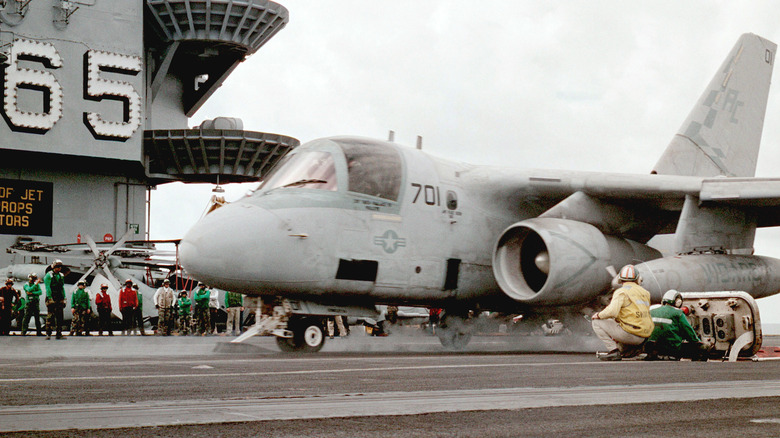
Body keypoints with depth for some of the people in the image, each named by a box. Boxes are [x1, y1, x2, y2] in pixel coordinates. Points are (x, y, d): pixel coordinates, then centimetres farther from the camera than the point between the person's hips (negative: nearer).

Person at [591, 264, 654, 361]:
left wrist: (598, 315, 0)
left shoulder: (621, 292, -7)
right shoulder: (645, 292, 15)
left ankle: (614, 351, -7)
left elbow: (612, 312, -20)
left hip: (630, 334, -7)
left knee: (596, 321, 3)